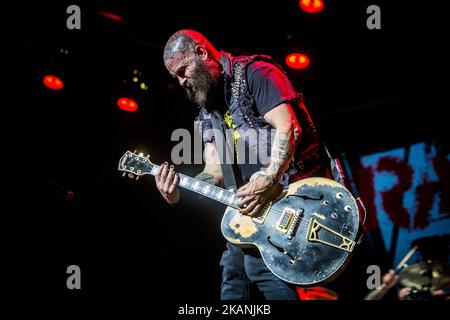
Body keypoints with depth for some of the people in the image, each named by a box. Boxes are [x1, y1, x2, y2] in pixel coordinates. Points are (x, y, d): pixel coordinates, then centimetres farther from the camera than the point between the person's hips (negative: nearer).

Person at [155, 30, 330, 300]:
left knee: (260, 264, -26)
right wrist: (179, 192, -7)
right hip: (254, 198, 9)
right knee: (234, 276, 5)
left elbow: (288, 128, -17)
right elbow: (215, 170, 12)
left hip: (296, 188, -9)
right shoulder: (208, 109, 20)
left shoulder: (254, 74, -5)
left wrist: (267, 181, -28)